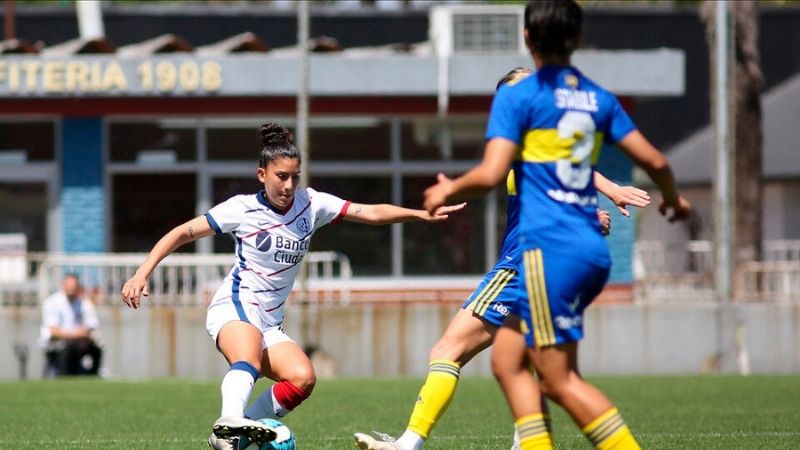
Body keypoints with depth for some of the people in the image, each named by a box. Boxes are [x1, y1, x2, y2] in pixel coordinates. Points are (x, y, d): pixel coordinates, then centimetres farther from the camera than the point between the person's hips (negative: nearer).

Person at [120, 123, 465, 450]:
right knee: (250, 357, -38)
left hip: (270, 323, 5)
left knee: (303, 379, -20)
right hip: (234, 308, -5)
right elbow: (184, 233, 0)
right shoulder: (242, 209, -5)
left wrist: (422, 214, -13)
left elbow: (371, 213, -1)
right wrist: (142, 274, -8)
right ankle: (230, 420, -62)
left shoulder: (310, 204, 5)